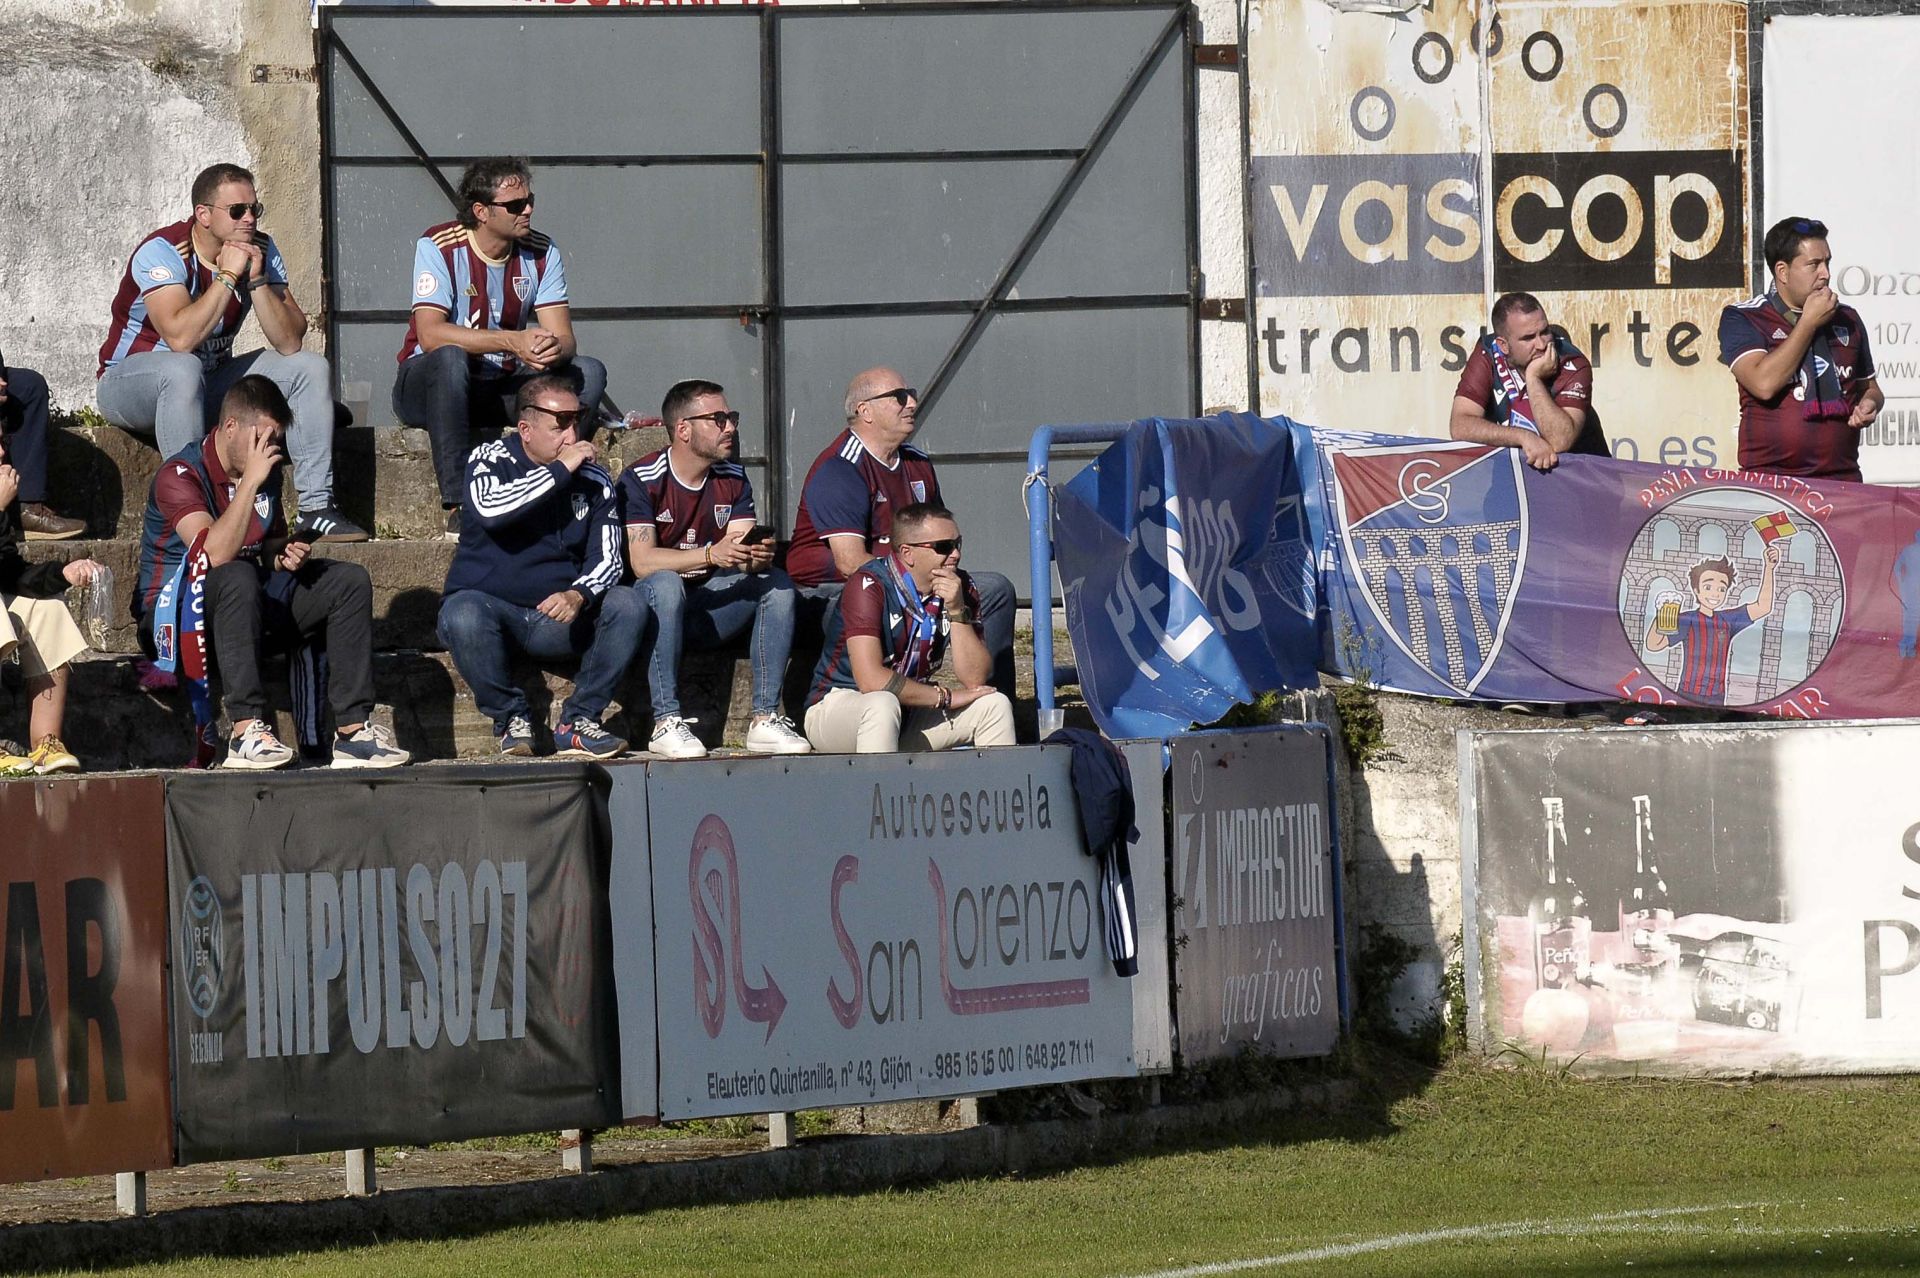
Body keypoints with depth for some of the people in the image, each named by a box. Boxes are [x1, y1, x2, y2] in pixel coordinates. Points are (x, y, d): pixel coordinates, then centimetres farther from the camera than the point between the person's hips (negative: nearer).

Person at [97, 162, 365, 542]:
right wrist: (228, 276, -29)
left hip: (209, 384, 6)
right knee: (182, 370, -40)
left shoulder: (261, 251, -4)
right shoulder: (163, 252, -22)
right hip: (130, 379, -6)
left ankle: (316, 508, -13)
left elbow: (290, 343, -11)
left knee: (310, 368, -8)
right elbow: (180, 338, -37)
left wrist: (257, 280, -23)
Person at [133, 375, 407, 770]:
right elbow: (216, 554, -31)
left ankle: (353, 729, -16)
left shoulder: (267, 473, 8)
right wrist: (250, 481, -30)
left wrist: (287, 555, 1)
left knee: (349, 581, -5)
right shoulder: (181, 475, -17)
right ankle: (247, 730, -44)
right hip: (171, 616, -8)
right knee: (237, 576, -39)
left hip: (249, 611, 8)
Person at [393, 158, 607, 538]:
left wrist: (552, 349, -34)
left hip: (502, 389, 5)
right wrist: (513, 342, -37)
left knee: (589, 373, -17)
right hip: (427, 387, -5)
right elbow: (430, 334, -28)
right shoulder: (439, 247, -16)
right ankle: (458, 506, -40)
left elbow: (564, 339, -7)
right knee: (450, 358, -39)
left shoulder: (541, 253, -1)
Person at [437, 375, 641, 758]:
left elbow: (606, 559, 0)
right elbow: (488, 509, -25)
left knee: (627, 607, -20)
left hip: (556, 618, 3)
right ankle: (511, 719, -15)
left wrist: (579, 594, -23)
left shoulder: (593, 481, 6)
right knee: (463, 615, -36)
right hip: (489, 603, -3)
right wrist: (559, 471, -21)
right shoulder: (490, 461, -2)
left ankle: (579, 721, -16)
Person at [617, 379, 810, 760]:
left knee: (777, 582, -16)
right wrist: (711, 555, -36)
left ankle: (766, 719, -20)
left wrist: (760, 555, -28)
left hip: (709, 607, 6)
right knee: (667, 583, -37)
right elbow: (641, 561, -23)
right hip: (656, 605, -5)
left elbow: (746, 551, -2)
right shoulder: (641, 480, -12)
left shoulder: (733, 478, 7)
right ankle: (666, 724, -36)